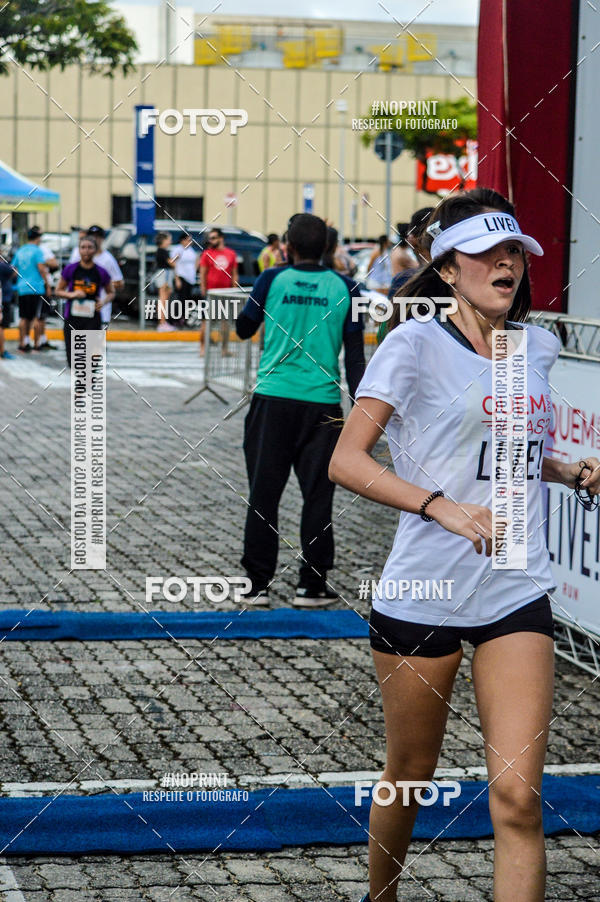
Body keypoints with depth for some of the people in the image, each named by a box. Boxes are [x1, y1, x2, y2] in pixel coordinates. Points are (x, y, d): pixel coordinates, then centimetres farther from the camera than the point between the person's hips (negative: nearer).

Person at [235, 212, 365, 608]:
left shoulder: (273, 279, -1)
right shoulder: (344, 288, 1)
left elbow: (244, 328, 11)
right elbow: (354, 355, 2)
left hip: (273, 397, 0)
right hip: (322, 402, 0)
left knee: (264, 493, 6)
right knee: (317, 496, 6)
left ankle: (258, 582, 9)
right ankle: (311, 583, 9)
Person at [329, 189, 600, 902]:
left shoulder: (536, 347, 10)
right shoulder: (415, 344, -8)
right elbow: (346, 461, -13)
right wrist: (443, 506, -25)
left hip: (517, 594, 4)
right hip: (421, 595, -3)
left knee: (517, 796, -8)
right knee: (409, 778, 12)